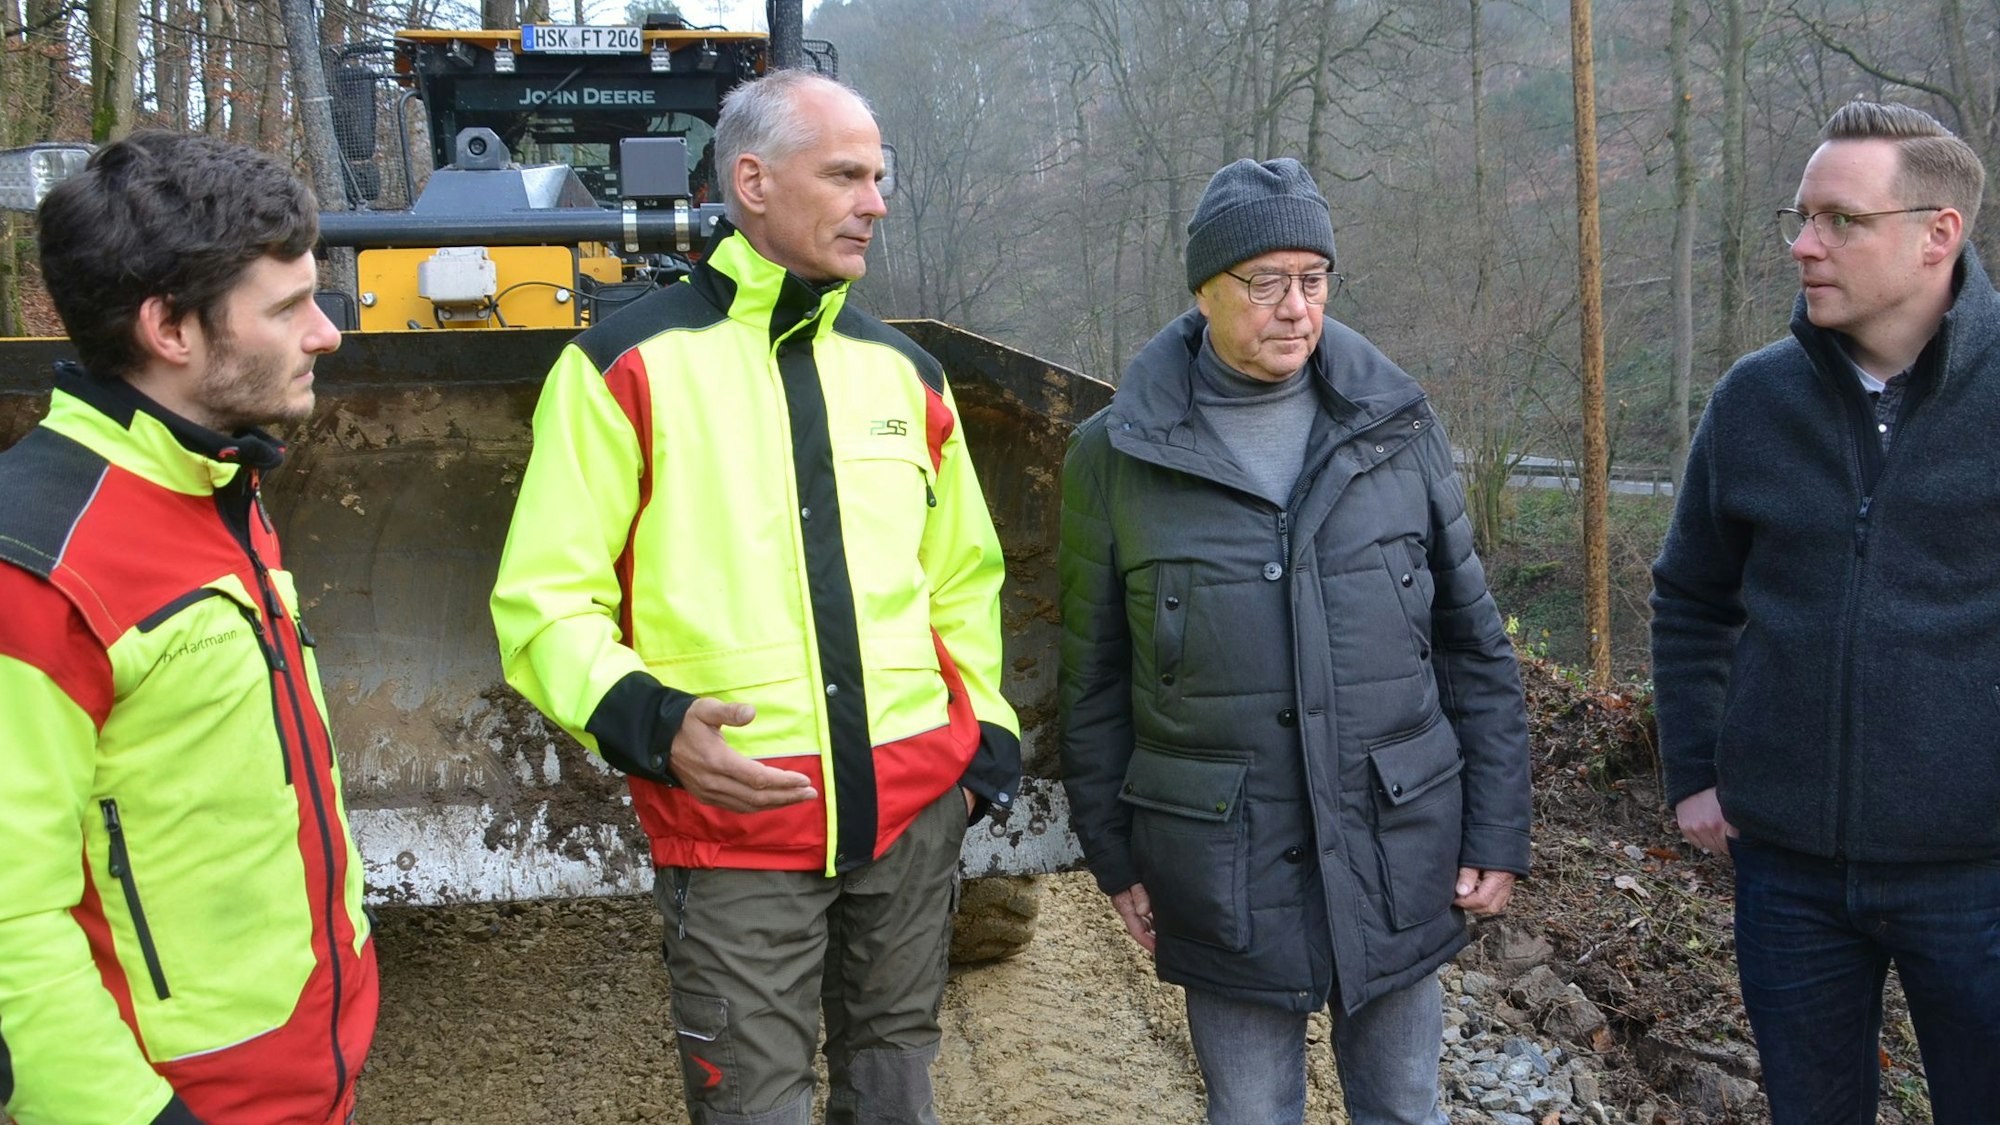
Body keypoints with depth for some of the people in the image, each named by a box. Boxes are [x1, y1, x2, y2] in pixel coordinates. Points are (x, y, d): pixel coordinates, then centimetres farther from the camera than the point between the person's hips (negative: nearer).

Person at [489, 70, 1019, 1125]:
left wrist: (986, 734, 10)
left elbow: (964, 575, 19)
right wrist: (647, 723, -22)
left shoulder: (901, 372, 9)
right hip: (735, 822, -4)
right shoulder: (629, 366, -6)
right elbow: (546, 600, -6)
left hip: (916, 808, 5)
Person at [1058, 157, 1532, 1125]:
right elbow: (1093, 677, 3)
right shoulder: (1115, 456, -3)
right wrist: (1115, 857, 4)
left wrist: (1497, 832, 2)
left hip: (1398, 856, 2)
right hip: (1224, 874, -1)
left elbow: (1475, 646, 4)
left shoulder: (1397, 430, 0)